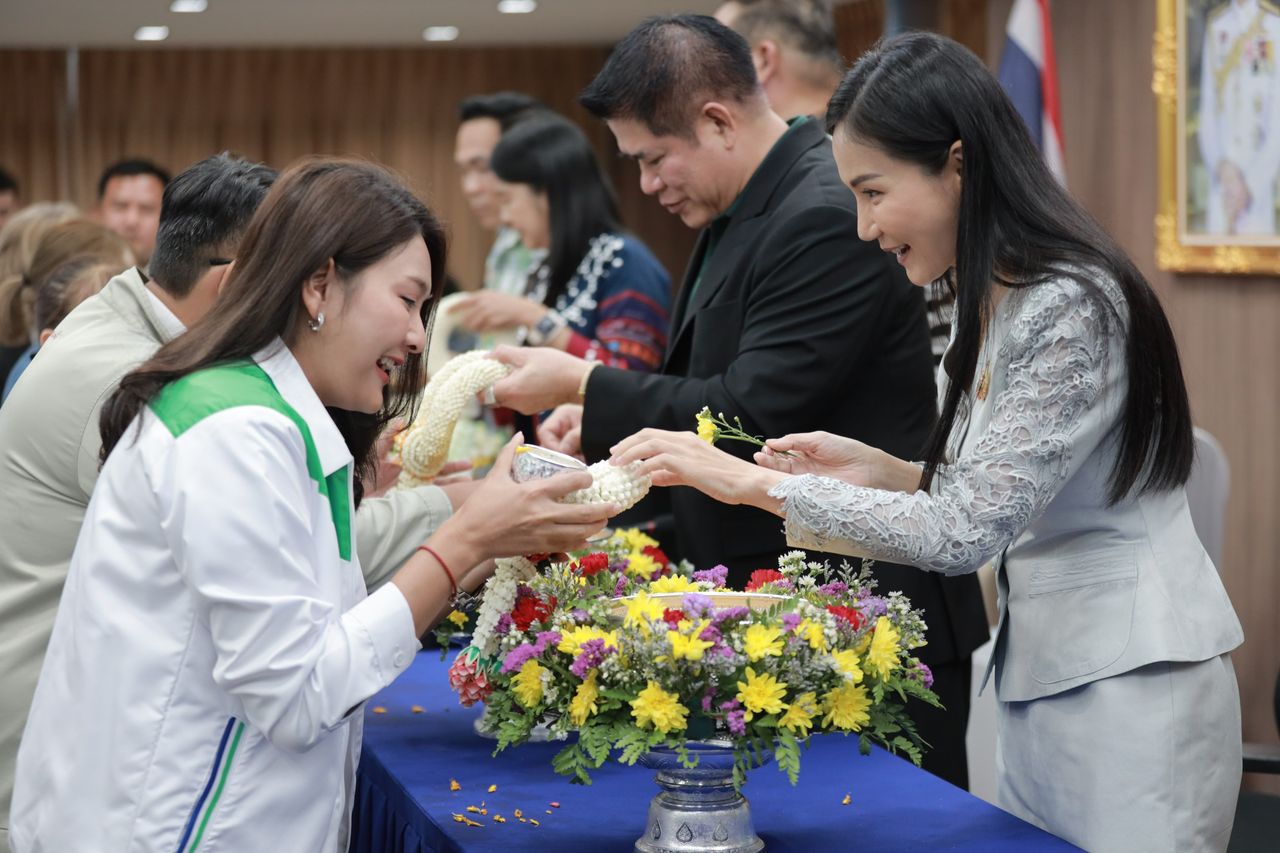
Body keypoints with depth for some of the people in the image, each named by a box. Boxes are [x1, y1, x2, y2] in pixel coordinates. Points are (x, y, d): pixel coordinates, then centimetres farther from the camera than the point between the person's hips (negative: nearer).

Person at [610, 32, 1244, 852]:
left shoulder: (1071, 307, -19)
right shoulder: (994, 307, 9)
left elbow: (964, 532, -22)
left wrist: (753, 482, -19)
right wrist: (886, 472, 1)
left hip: (1131, 690, -9)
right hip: (1046, 679, 9)